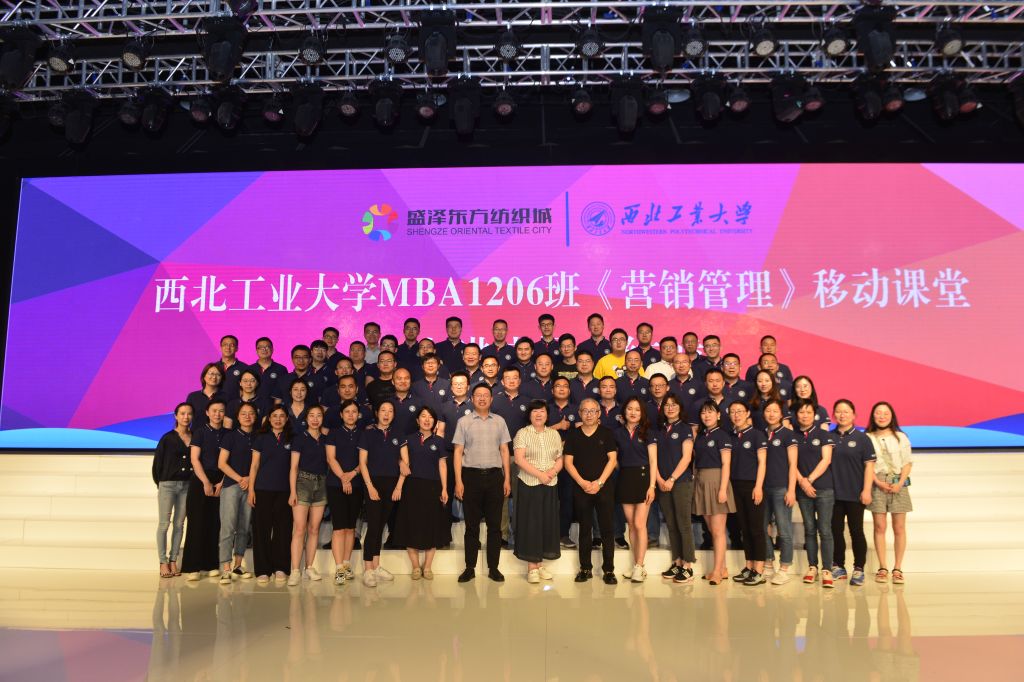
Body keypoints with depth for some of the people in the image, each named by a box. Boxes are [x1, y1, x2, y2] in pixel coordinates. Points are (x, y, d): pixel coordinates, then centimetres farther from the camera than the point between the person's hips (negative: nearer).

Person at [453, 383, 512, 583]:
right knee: (472, 525, 5)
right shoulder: (464, 422, 3)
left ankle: (493, 568, 14)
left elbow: (504, 450, 10)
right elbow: (458, 452, 1)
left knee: (495, 524, 5)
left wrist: (507, 479, 3)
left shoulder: (499, 422, 8)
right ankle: (470, 568, 13)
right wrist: (458, 481, -6)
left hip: (494, 475, 2)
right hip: (471, 476, -1)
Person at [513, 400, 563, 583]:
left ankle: (540, 564, 15)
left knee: (547, 523, 5)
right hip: (529, 485, -4)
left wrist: (553, 471, -11)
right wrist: (540, 474, -17)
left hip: (550, 485, 4)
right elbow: (519, 459, -12)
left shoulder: (554, 434, 12)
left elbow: (559, 459, 11)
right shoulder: (522, 433, -1)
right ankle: (531, 567, 5)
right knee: (530, 523, -2)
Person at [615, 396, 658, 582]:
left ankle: (639, 567, -2)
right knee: (631, 525, 6)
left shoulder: (647, 432, 2)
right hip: (625, 478, 3)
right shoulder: (618, 433, 8)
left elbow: (653, 461, -1)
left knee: (639, 524, -8)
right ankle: (637, 565, 14)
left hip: (642, 477, -3)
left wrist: (652, 485, -9)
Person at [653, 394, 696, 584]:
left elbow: (686, 457, -7)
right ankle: (677, 563, 14)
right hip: (663, 484, 5)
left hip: (682, 482, -4)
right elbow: (654, 456, 9)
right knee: (671, 524, 7)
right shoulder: (659, 430, 13)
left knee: (683, 523, -5)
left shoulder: (685, 428, 1)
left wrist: (672, 479, -12)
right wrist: (659, 479, -4)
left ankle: (687, 567, -2)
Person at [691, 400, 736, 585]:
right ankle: (722, 569, 18)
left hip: (716, 480, -7)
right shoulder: (700, 435, 14)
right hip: (700, 482, 7)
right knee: (711, 529, 10)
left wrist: (723, 489, -17)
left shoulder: (722, 435, -5)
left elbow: (726, 464, -10)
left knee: (718, 530, -4)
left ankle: (717, 571, -1)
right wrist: (694, 478, 3)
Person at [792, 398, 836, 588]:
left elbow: (826, 460, -4)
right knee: (809, 529, 8)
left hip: (823, 488, -2)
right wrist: (802, 481, -10)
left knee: (825, 530, -5)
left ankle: (827, 570, -3)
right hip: (802, 489, 2)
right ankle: (812, 567, 16)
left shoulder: (823, 434, 4)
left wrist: (810, 479, -10)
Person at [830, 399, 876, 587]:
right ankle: (838, 567, 20)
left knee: (856, 531, 3)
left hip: (855, 494, -3)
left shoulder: (862, 438, -1)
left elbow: (869, 465, -4)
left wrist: (867, 490, -11)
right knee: (835, 530, 8)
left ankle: (859, 569, 12)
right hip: (833, 493, 3)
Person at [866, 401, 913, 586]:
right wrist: (878, 483, -11)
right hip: (877, 484, -1)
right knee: (879, 527, -1)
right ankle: (882, 568, 3)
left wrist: (900, 483, -8)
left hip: (898, 484, 1)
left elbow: (907, 463, 5)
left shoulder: (901, 437, 8)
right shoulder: (867, 438, 4)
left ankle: (897, 569, 5)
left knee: (899, 528, 0)